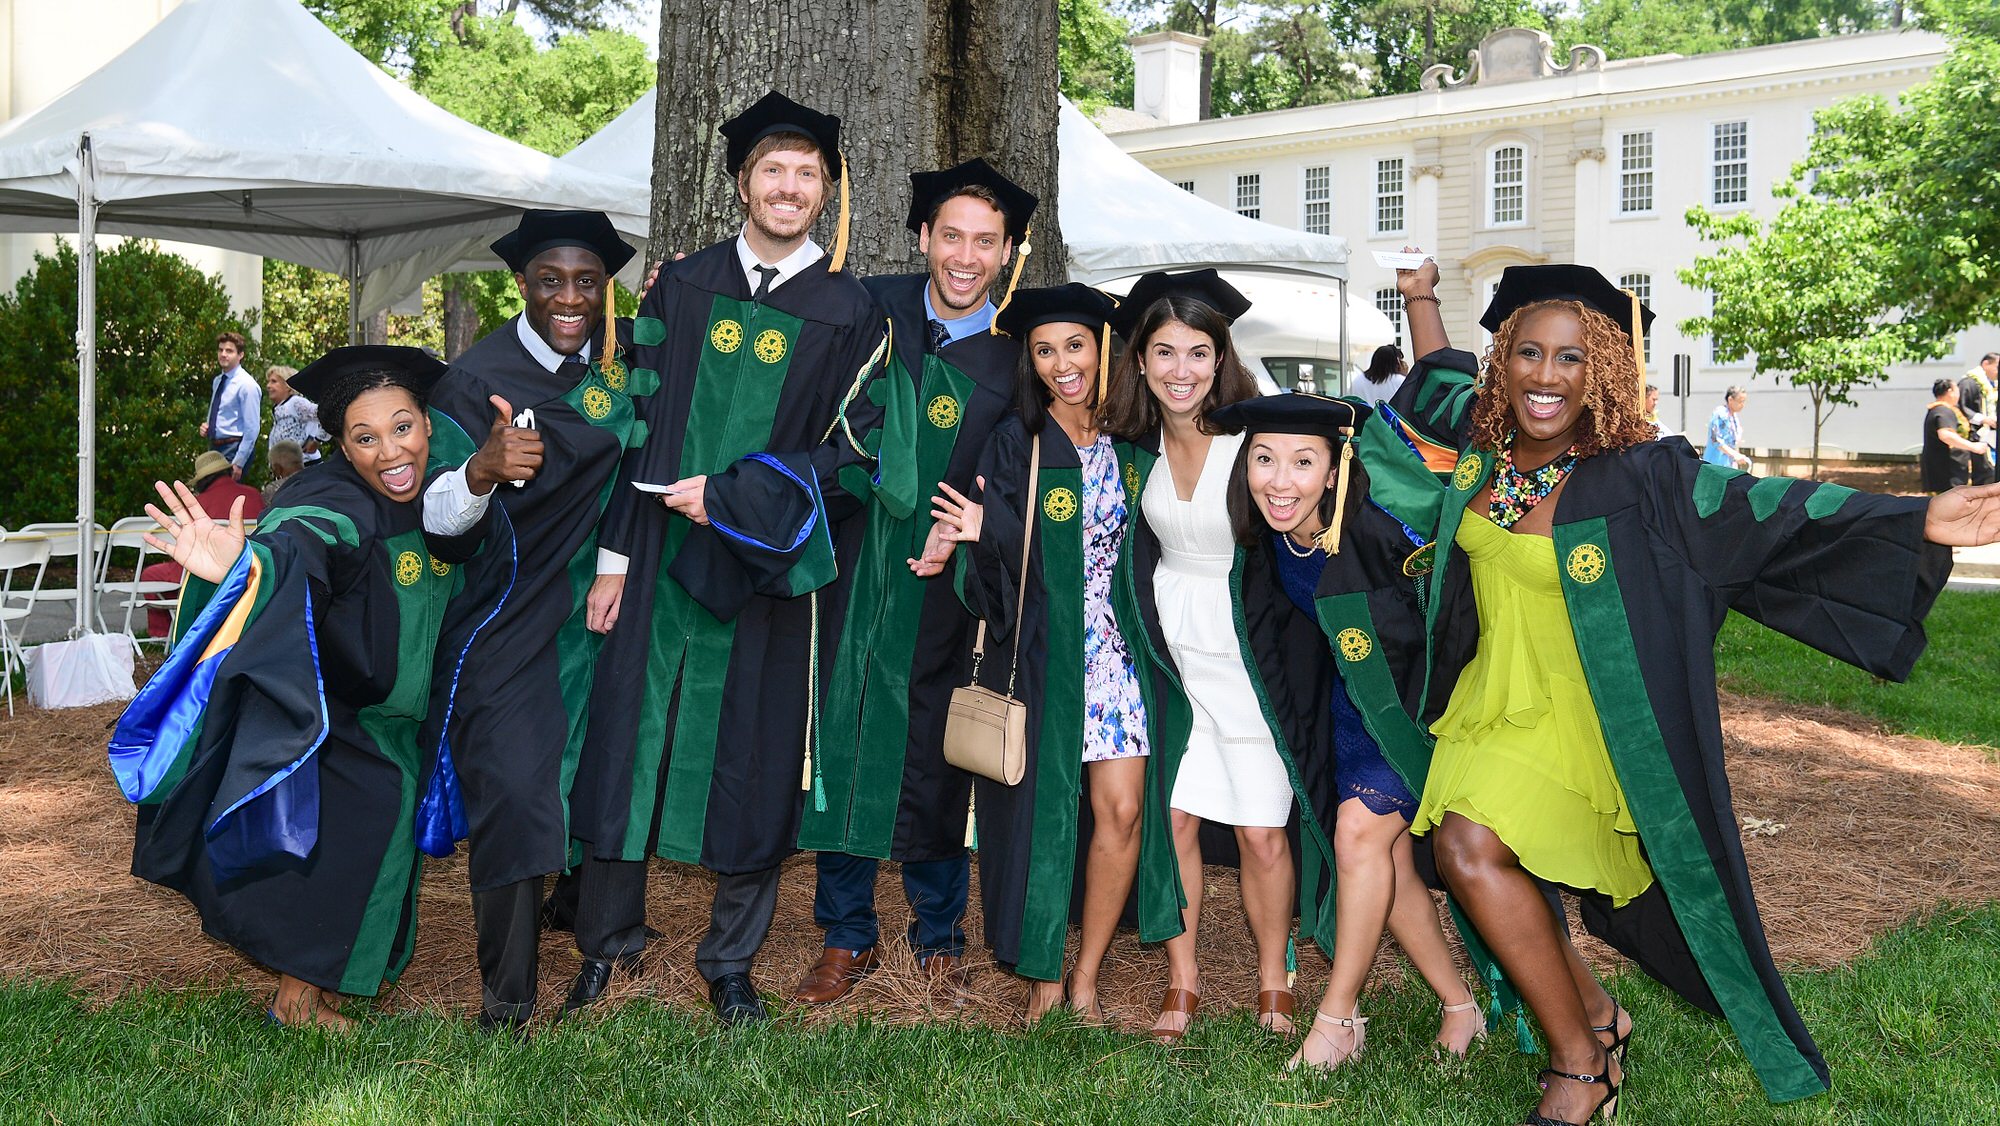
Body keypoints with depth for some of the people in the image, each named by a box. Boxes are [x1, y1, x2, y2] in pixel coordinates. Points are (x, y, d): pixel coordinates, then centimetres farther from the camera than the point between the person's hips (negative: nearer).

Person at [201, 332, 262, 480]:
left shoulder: (246, 384, -11)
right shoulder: (217, 381, 14)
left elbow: (252, 428, -15)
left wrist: (239, 463, -17)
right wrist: (207, 427, 7)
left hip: (234, 450, -8)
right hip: (214, 448, 8)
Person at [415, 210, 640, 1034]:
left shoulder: (626, 357, 2)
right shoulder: (477, 378, -11)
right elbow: (435, 516, -19)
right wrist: (483, 470, -39)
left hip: (596, 610, 4)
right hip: (505, 618, -4)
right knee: (512, 790, -11)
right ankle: (505, 1002, 0)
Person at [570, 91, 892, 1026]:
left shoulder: (849, 313, 2)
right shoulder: (681, 289, 7)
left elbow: (853, 454, -3)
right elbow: (632, 423, 6)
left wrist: (728, 495, -12)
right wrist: (614, 555, 0)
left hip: (772, 568, -1)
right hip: (662, 561, 1)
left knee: (754, 764, 5)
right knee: (632, 742, 4)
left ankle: (730, 963, 21)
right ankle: (606, 941, 21)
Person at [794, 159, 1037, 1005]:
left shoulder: (1016, 358, -3)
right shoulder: (875, 307, 1)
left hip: (938, 583, -1)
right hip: (851, 564, 2)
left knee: (931, 761, 7)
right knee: (841, 743, 6)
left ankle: (940, 937, 27)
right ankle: (847, 937, 22)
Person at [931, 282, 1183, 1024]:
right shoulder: (1017, 443, -3)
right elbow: (1004, 571, -7)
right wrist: (990, 534, -26)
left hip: (1112, 645, 3)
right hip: (1041, 650, -3)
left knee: (1124, 810, -4)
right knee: (1044, 809, 2)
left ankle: (1086, 978, 12)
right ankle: (1043, 975, 20)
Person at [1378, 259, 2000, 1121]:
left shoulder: (1640, 477, -16)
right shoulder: (1480, 444, -1)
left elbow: (1763, 509, -22)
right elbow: (1439, 380, 22)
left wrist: (1919, 522, -31)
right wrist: (1421, 297, 26)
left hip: (1574, 719, -6)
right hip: (1488, 699, 6)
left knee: (1474, 846, -22)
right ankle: (1595, 1015, 26)